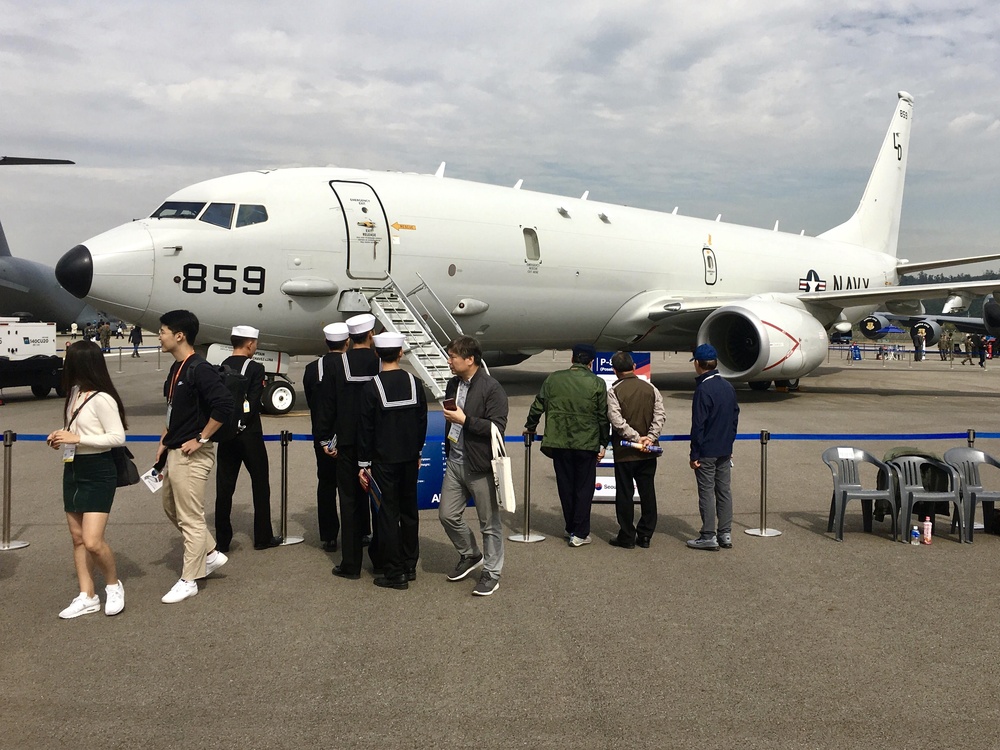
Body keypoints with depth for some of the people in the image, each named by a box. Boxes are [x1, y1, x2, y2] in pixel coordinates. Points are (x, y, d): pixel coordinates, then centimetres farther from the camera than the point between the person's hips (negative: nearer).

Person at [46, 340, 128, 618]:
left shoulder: (102, 399, -19)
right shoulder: (75, 392, 7)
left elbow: (118, 437, -21)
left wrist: (78, 438, -22)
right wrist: (62, 436, 3)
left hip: (98, 473, -9)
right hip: (73, 470, 9)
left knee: (92, 541, -11)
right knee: (77, 538, 11)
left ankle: (113, 585, 14)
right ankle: (87, 597, 19)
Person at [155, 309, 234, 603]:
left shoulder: (199, 369, -19)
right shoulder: (176, 369, 11)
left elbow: (224, 405, -29)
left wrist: (201, 439, -22)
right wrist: (164, 443, 16)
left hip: (192, 455, -10)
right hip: (175, 453, 10)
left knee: (191, 518, 1)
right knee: (171, 508, 21)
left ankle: (188, 581, 12)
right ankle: (211, 554, 31)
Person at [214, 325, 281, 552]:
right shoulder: (255, 368, -11)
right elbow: (253, 403, -17)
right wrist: (243, 423, -4)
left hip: (226, 435, 5)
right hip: (249, 434, -4)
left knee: (224, 487, 8)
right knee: (260, 485, 8)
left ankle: (222, 540, 12)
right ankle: (263, 537, 14)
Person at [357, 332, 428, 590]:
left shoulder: (371, 387, -13)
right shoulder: (414, 383, -1)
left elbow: (365, 429, -10)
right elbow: (422, 422, 6)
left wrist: (364, 464, -3)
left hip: (384, 461, -4)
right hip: (410, 458, 4)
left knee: (388, 513, 1)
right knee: (409, 511, 14)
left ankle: (394, 573, 6)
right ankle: (410, 566, 24)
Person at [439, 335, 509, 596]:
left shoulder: (492, 389, -15)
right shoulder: (453, 385, 9)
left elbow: (497, 427, -21)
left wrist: (465, 420, -22)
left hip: (481, 466, -7)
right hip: (455, 462, 7)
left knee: (490, 523, 5)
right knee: (447, 515, 11)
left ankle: (492, 573, 20)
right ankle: (470, 555, 34)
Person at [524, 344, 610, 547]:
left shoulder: (553, 379, 3)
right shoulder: (597, 383, -3)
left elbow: (537, 406, 8)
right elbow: (603, 416, -2)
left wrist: (530, 427, 24)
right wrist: (603, 444, 7)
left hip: (559, 443, 2)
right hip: (587, 444, -2)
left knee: (565, 486, 14)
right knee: (584, 488, 6)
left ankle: (571, 528, 24)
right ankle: (580, 533, 6)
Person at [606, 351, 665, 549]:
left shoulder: (613, 391, -9)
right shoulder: (650, 389, 4)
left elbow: (617, 420, -18)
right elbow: (660, 415, -3)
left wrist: (636, 438, -14)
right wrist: (650, 437, -9)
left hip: (624, 452, -4)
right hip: (648, 452, 4)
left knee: (624, 494, 5)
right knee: (647, 492, 12)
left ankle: (627, 537, 10)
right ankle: (645, 535, 18)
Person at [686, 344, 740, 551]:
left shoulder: (703, 390, -16)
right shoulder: (728, 387, 8)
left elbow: (698, 425, -17)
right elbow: (735, 418, 14)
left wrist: (694, 454, -12)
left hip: (707, 452, -7)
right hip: (725, 451, 8)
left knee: (707, 492, -1)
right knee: (724, 491, 11)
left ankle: (709, 536, 3)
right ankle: (725, 534, 16)